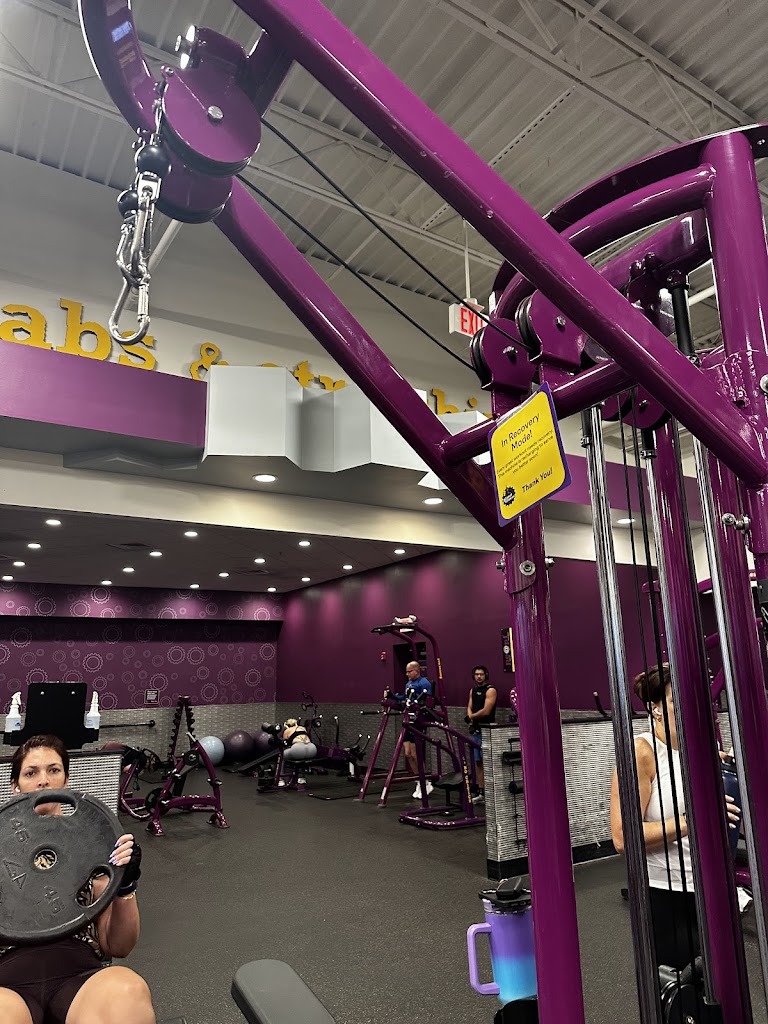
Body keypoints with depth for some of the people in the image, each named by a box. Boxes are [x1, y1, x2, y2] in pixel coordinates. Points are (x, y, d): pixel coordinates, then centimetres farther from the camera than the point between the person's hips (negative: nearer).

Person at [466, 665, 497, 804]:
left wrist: (471, 717, -2)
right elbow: (469, 708, 16)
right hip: (476, 729, 8)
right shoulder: (473, 690, 16)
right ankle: (481, 793, 16)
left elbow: (486, 711, -14)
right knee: (478, 762, 10)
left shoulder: (490, 690, -8)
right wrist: (471, 720, -4)